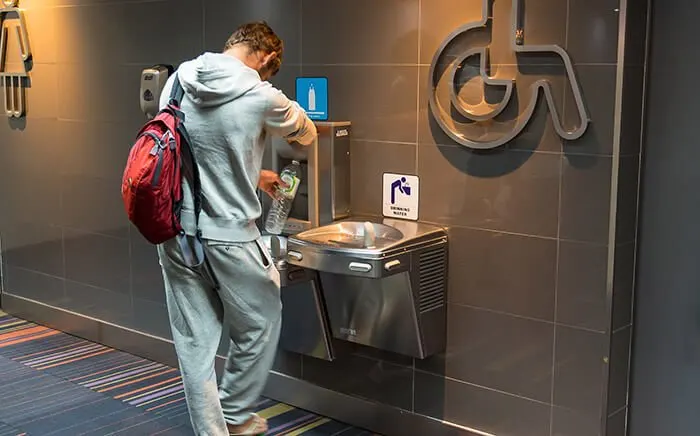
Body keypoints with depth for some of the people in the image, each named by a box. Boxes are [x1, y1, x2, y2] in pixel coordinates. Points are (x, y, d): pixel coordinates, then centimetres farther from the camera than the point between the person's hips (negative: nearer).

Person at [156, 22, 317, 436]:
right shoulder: (259, 96, -12)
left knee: (195, 341, 13)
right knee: (259, 328, 17)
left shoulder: (177, 81, 3)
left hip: (175, 232, 6)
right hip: (229, 237, -5)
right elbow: (305, 135, 8)